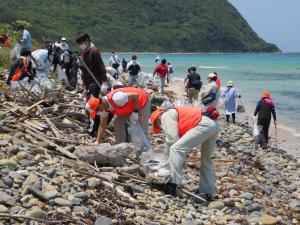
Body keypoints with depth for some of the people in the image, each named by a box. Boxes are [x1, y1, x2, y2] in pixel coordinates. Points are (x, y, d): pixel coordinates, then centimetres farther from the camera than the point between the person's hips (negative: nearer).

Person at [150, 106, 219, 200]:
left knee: (176, 149, -10)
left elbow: (172, 138, -4)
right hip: (214, 125, 10)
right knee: (206, 160, 21)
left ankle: (172, 184, -13)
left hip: (204, 125, -10)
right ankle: (207, 192, 28)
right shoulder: (174, 114, 33)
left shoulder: (166, 116, 6)